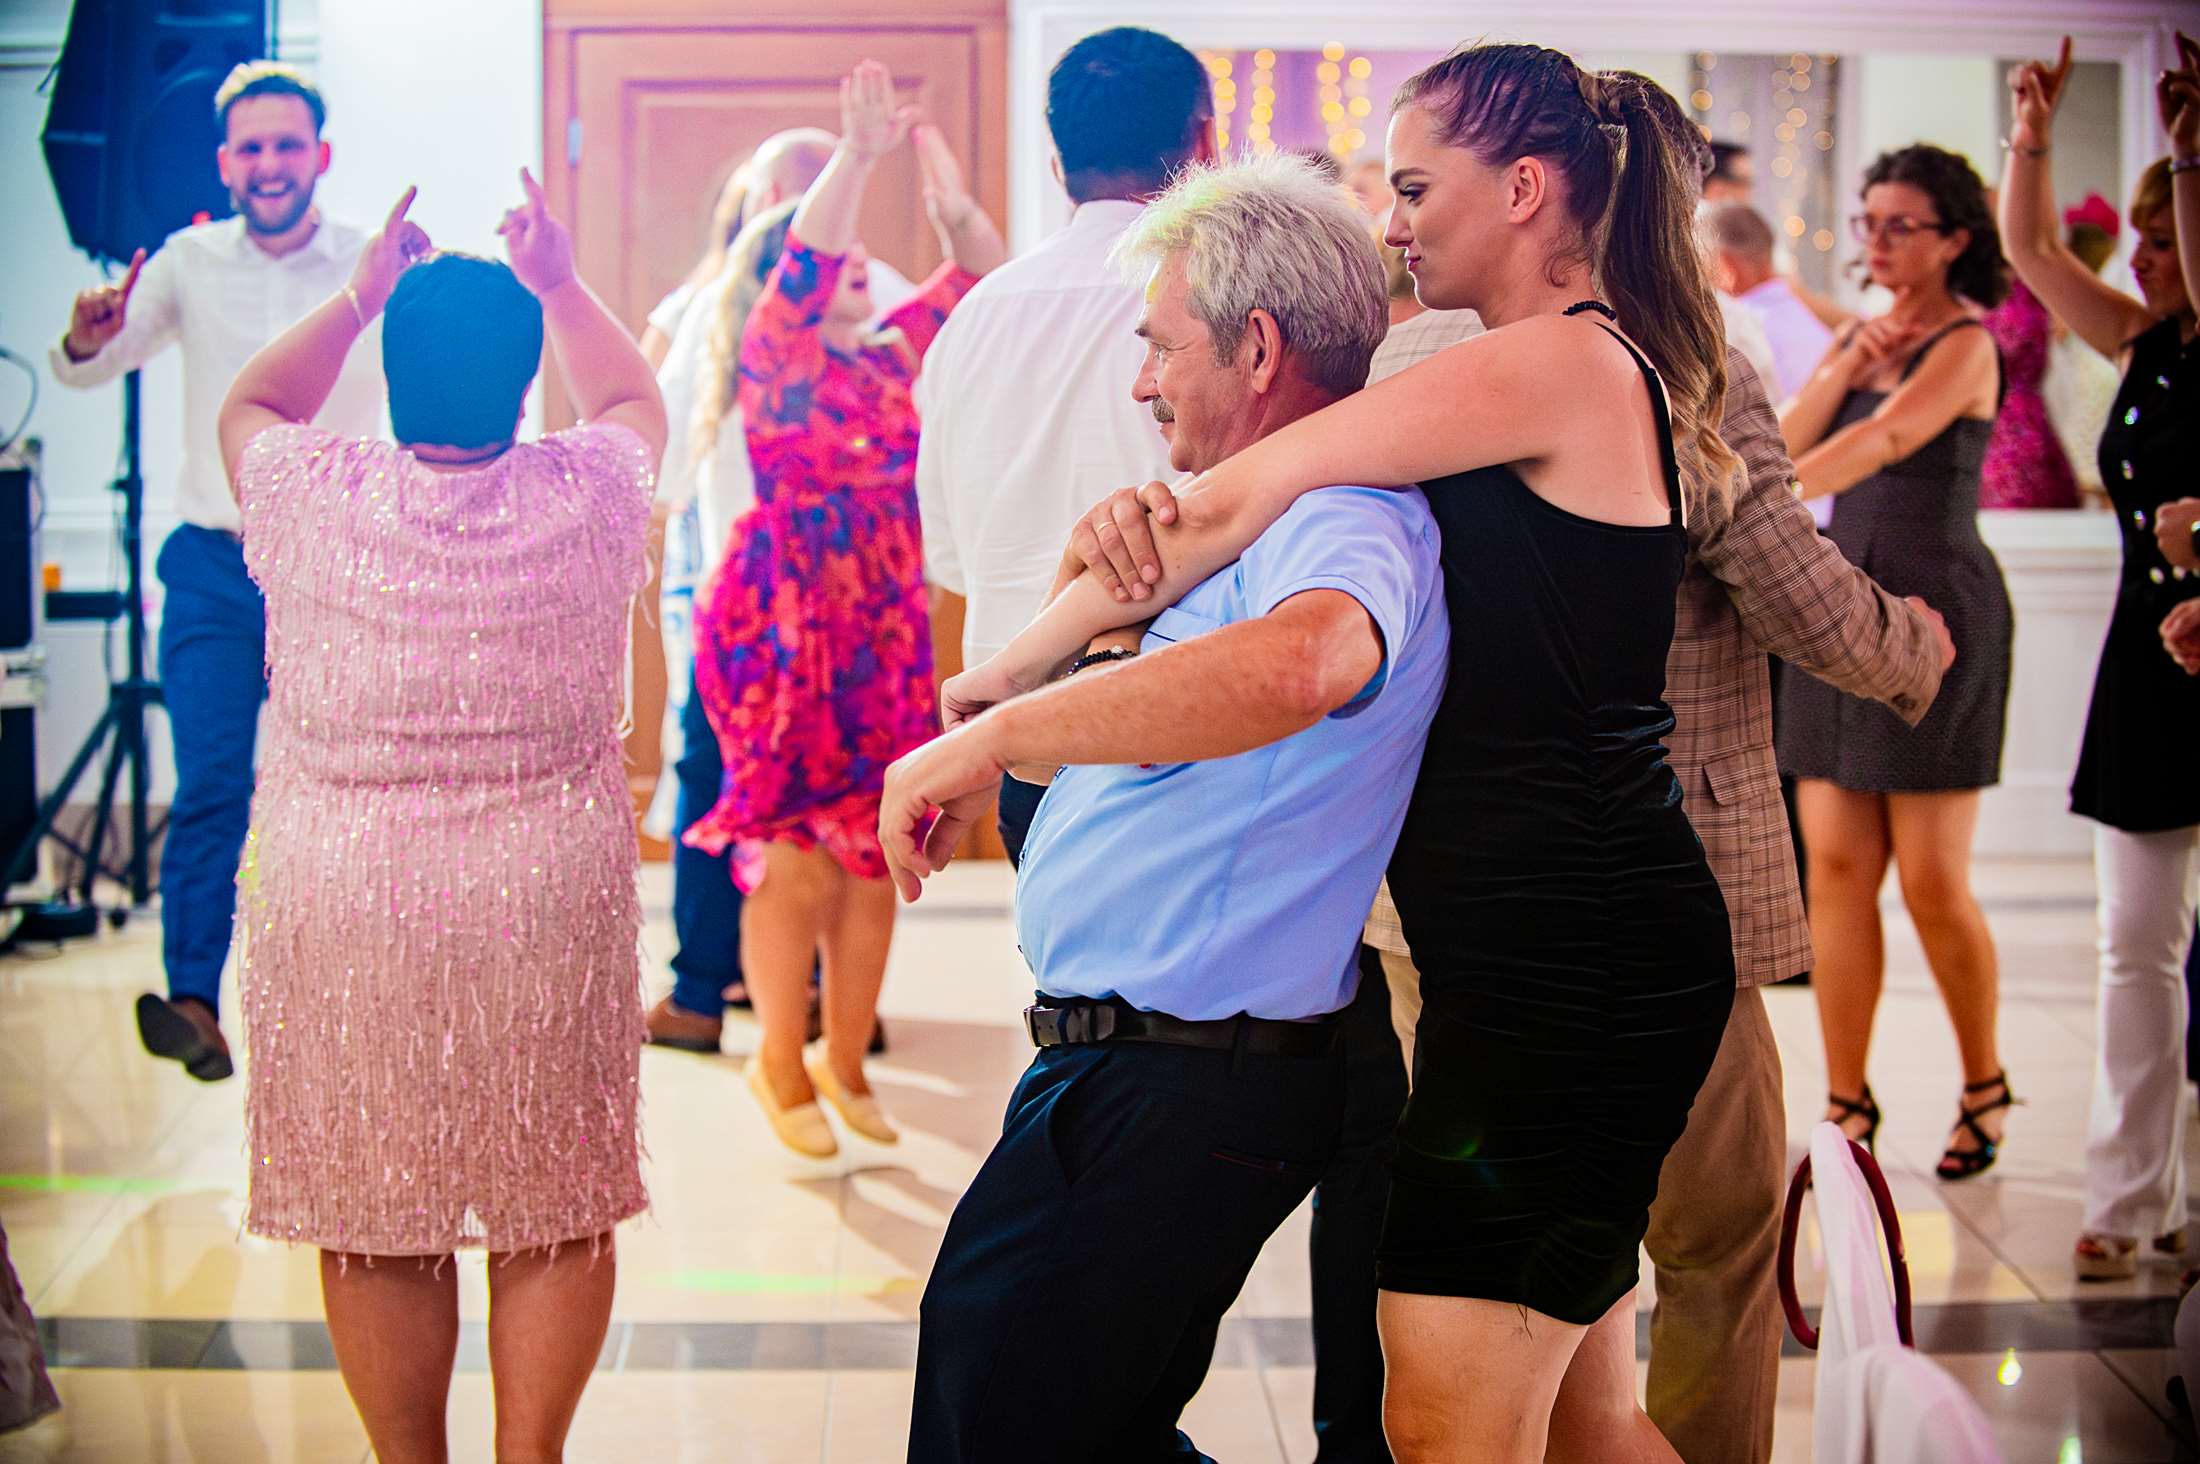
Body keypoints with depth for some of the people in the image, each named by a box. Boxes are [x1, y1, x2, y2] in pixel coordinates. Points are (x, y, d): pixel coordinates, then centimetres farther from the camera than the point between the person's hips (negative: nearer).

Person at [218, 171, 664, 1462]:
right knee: (556, 1210, 13)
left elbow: (246, 404, 18)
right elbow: (635, 398, 18)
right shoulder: (586, 498, -7)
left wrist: (361, 293, 22)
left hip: (338, 914, 0)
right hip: (549, 906, 0)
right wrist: (560, 284, 25)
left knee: (374, 1224, 12)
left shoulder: (311, 499, -7)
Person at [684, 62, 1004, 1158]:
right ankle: (781, 1067, 13)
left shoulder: (895, 360, 11)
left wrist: (948, 190, -1)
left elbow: (980, 277, 11)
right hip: (786, 641, -6)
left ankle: (843, 1061, 22)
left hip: (887, 642, 6)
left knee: (875, 858, 8)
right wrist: (856, 158, -26)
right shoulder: (777, 361, -4)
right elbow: (802, 266, -21)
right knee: (795, 862, -3)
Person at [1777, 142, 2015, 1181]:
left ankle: (1984, 1089, 18)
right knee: (1836, 866, 2)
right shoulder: (1863, 335, 16)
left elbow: (1881, 443, -24)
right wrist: (1841, 367, -9)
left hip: (1932, 610, -6)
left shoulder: (1965, 344, -7)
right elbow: (1784, 444, 7)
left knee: (1932, 883, -3)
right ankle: (1846, 1108, 8)